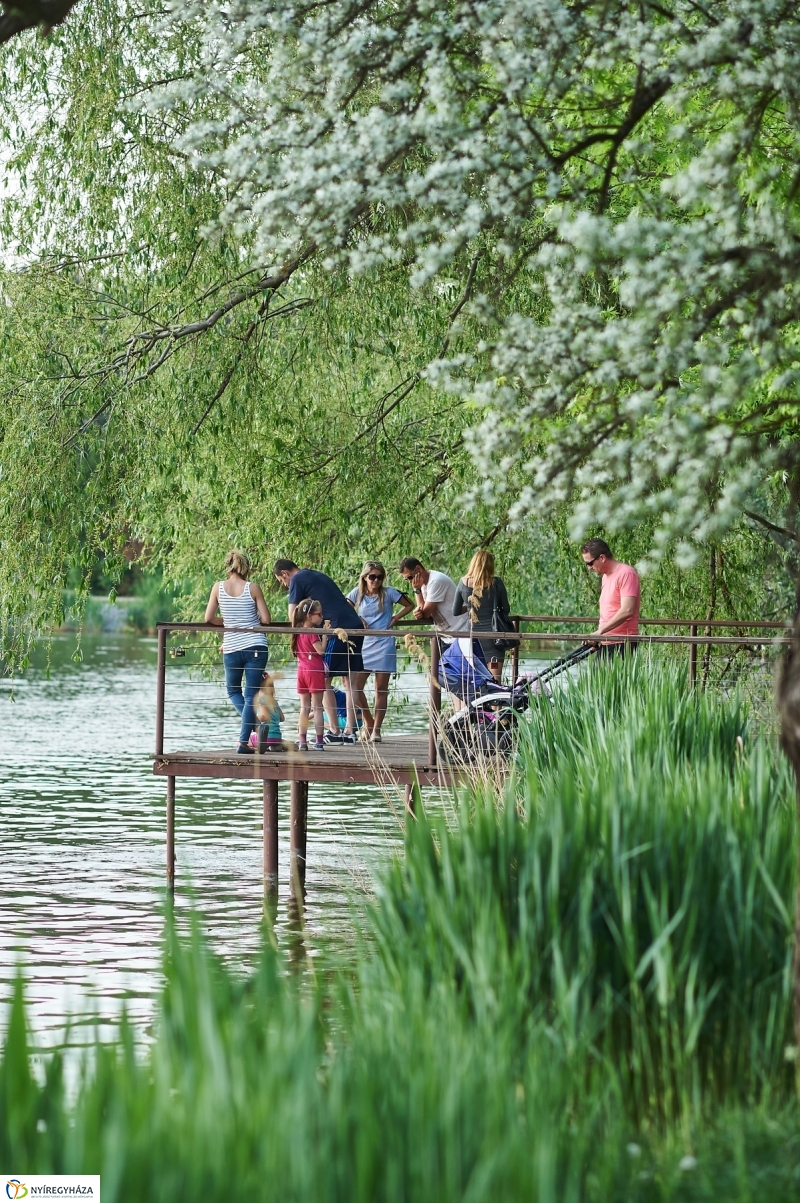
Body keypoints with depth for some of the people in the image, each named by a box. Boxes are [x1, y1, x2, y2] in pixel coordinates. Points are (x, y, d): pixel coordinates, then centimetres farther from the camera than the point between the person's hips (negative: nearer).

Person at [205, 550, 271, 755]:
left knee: (233, 690, 22)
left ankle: (254, 722, 1)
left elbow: (209, 618, 0)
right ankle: (243, 742, -4)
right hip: (256, 646, -1)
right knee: (251, 694, 1)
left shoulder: (218, 588, 1)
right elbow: (266, 620, -2)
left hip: (231, 648, 1)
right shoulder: (252, 588, -2)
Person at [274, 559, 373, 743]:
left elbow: (293, 617, -4)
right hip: (355, 625, 8)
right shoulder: (318, 576, 26)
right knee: (351, 681, 9)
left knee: (324, 680, 1)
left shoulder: (297, 580, 1)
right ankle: (350, 732, 8)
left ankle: (334, 732, -2)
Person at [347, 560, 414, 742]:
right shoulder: (357, 593, 4)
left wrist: (394, 619, -2)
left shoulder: (388, 593, -1)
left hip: (384, 645, -2)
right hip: (363, 644, 2)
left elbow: (410, 605, 8)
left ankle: (376, 730, 4)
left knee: (381, 690, 1)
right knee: (355, 688, -6)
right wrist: (356, 619, -1)